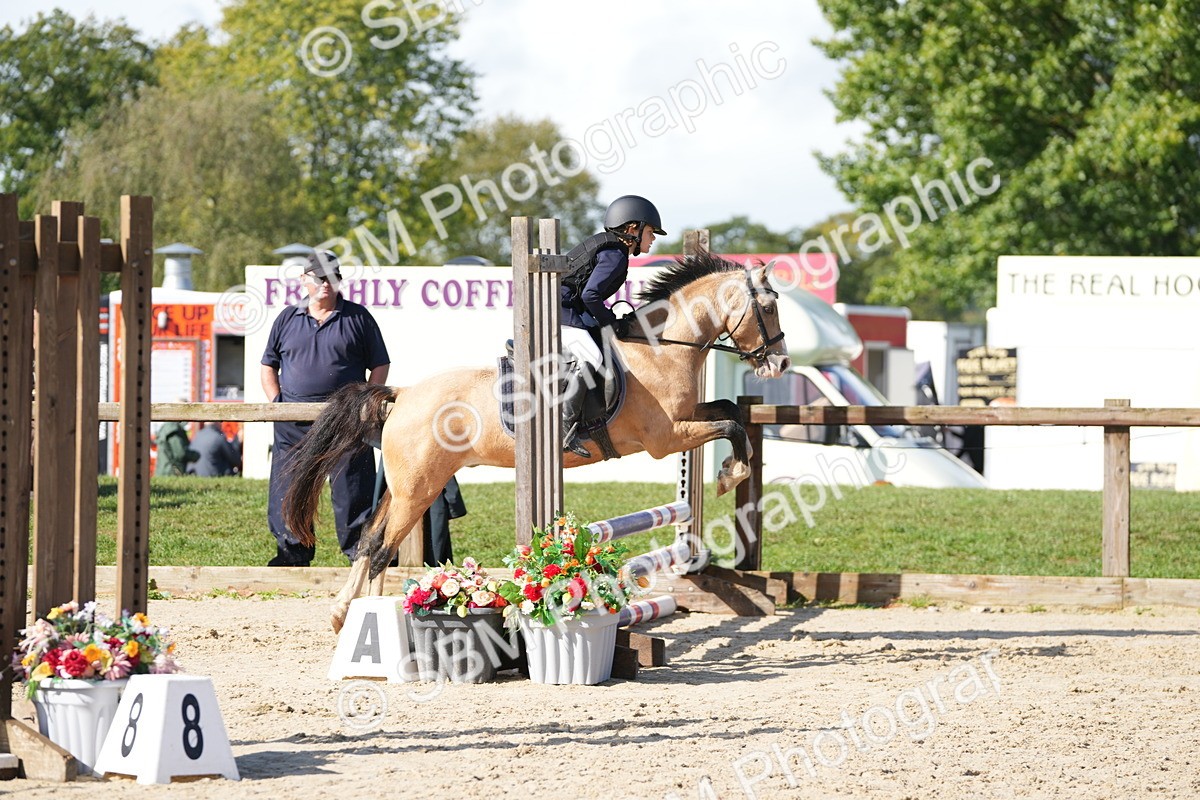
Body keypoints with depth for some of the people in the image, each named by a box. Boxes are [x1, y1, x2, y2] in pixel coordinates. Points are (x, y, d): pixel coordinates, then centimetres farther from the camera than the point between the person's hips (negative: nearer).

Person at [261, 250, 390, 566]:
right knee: (289, 491, 3)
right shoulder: (287, 320, 12)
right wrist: (277, 402, 2)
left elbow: (380, 365, 8)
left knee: (353, 490, -2)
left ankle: (360, 551, 4)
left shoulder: (358, 318, 7)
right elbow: (268, 365, 17)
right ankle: (292, 552, 12)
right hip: (293, 426, 2)